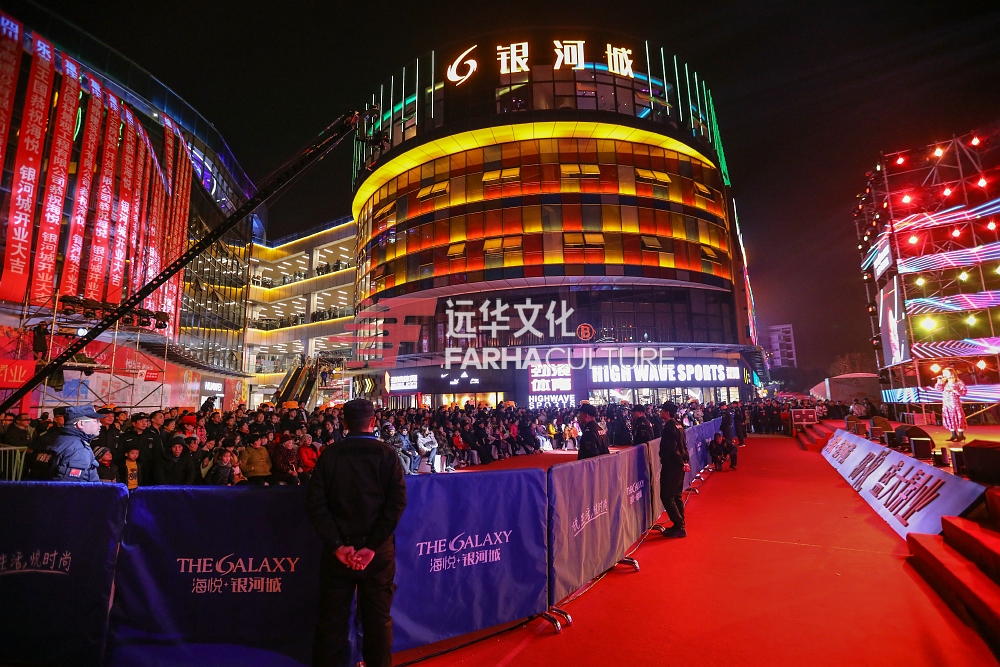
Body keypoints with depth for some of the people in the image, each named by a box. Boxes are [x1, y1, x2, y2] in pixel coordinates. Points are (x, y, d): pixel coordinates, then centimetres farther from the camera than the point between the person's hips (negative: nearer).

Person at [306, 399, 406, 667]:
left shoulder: (329, 454, -2)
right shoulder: (387, 454, -6)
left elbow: (315, 501, -9)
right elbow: (397, 501, -15)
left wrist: (337, 544, -10)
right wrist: (372, 546, -14)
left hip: (339, 550, 1)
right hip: (378, 551, -1)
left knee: (332, 618, 16)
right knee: (378, 619, 14)